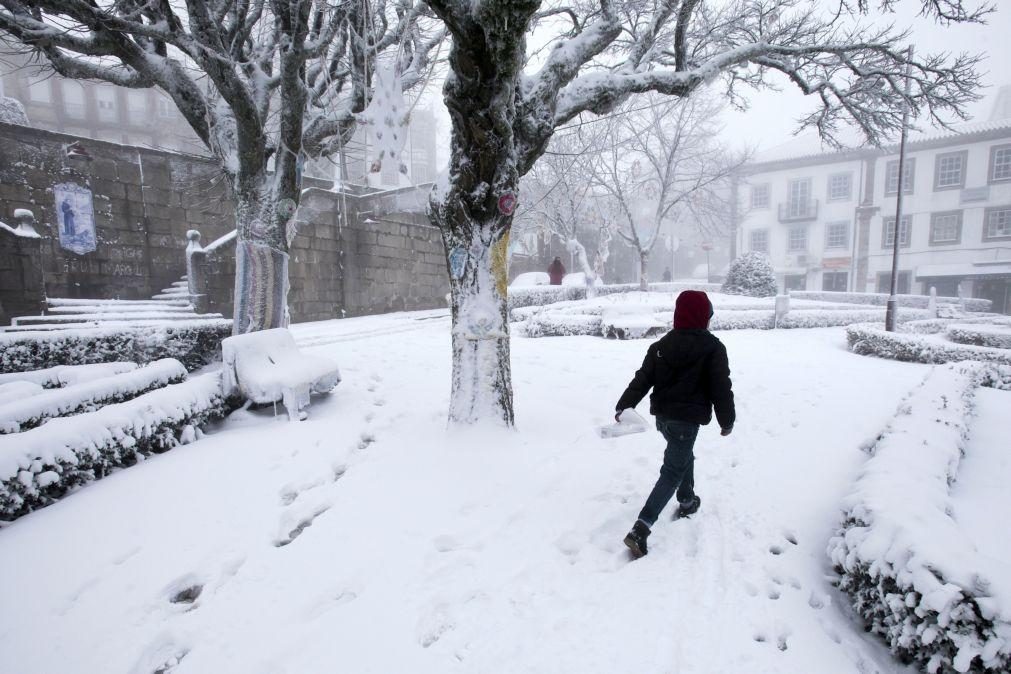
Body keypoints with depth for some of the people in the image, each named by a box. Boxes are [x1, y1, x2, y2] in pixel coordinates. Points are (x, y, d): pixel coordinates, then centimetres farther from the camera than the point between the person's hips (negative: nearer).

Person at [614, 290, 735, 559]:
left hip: (662, 415, 6)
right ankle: (641, 529, -12)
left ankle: (687, 501, 45)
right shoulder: (713, 348, -10)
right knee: (673, 471, -4)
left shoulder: (662, 345, 5)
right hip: (687, 419, -6)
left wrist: (624, 405, 5)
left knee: (683, 455, 30)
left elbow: (643, 378, 3)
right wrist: (727, 420, 3)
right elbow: (721, 388, -9)